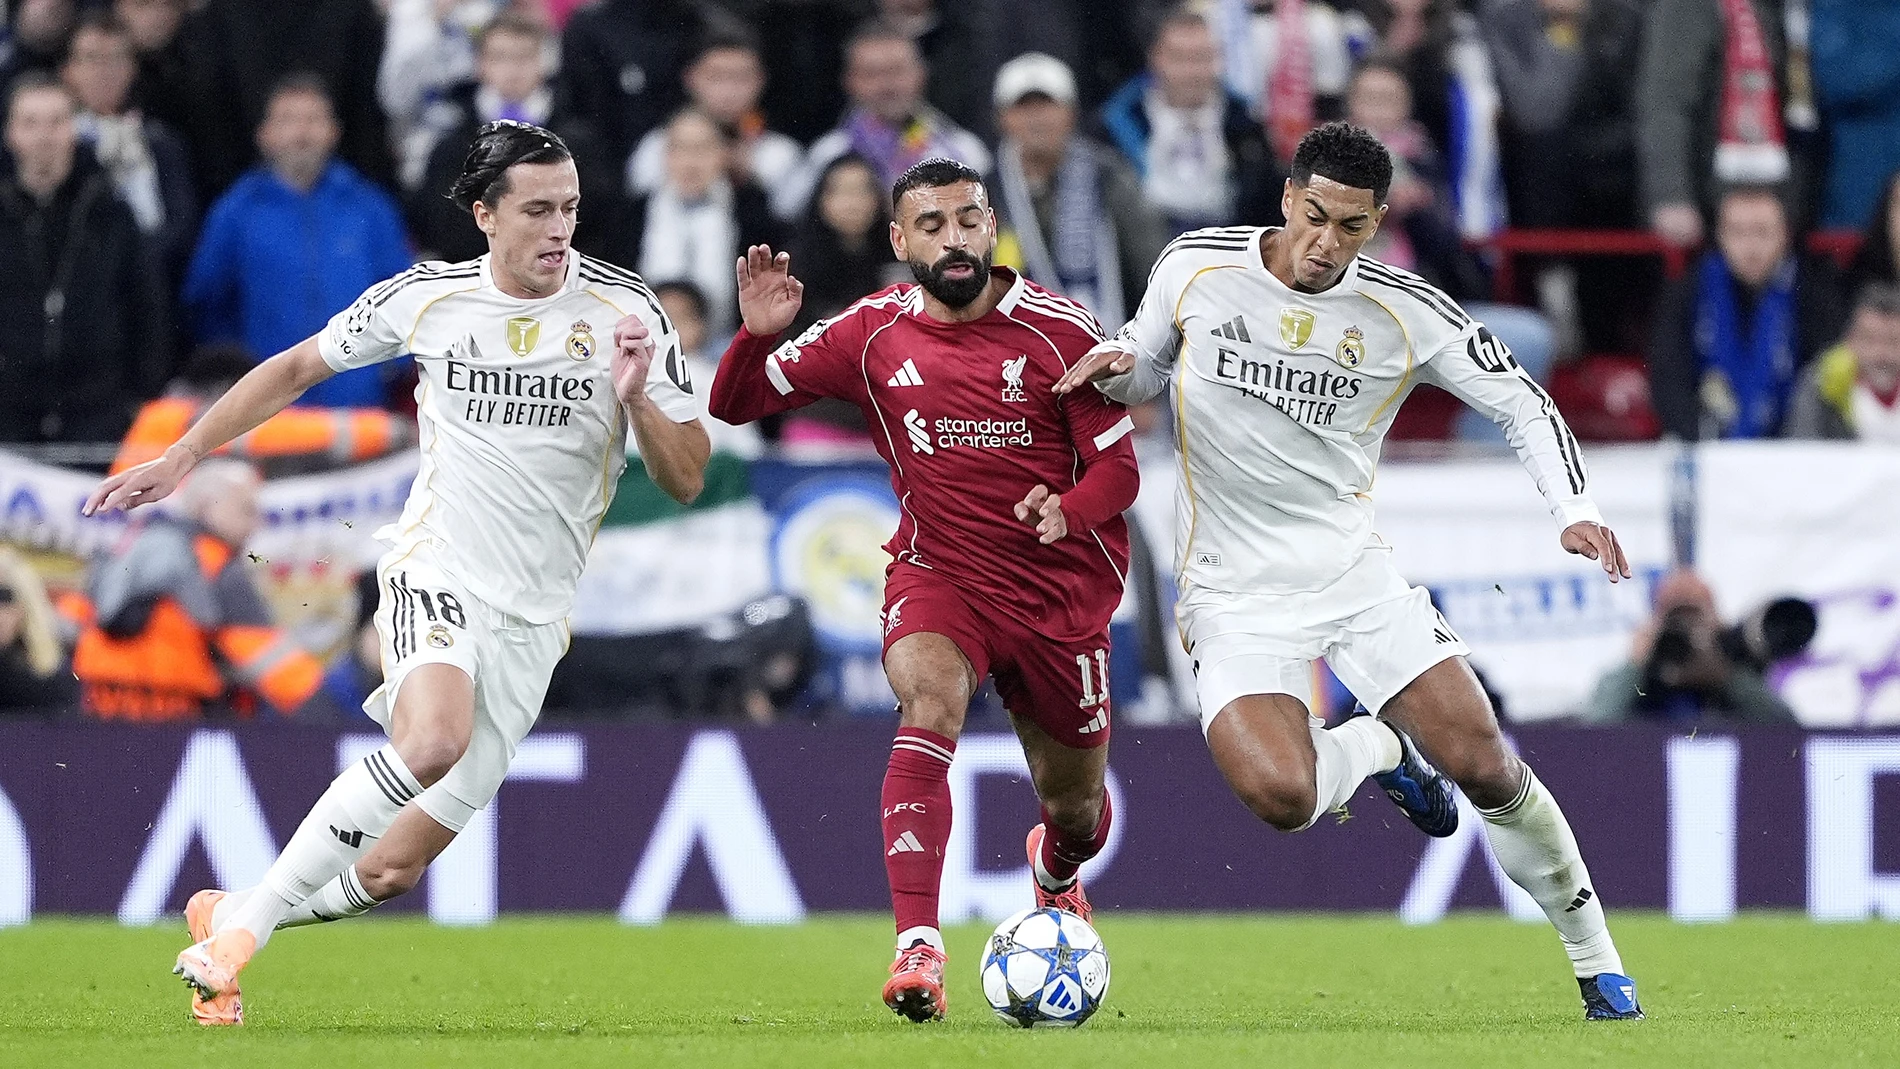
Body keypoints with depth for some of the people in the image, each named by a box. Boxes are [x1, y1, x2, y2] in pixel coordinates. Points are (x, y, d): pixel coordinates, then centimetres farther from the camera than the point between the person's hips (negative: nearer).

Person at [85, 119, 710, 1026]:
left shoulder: (624, 311, -2)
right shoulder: (424, 298, 0)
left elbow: (686, 481, 0)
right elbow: (299, 367, 16)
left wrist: (637, 400, -20)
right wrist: (181, 457, 14)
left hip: (531, 617, 2)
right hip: (433, 576, -2)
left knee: (391, 870, -4)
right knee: (435, 740, -35)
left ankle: (228, 917, 21)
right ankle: (243, 924, -23)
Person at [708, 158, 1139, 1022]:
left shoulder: (1061, 331, -10)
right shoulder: (873, 335, -4)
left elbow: (1118, 465, -6)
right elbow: (732, 405, 2)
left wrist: (1070, 508, -29)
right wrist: (757, 335, -20)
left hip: (1059, 586, 0)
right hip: (936, 572, 0)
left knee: (1074, 806, 12)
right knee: (929, 701, -33)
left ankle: (1055, 869, 53)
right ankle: (917, 948, -40)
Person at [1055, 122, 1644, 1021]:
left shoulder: (1404, 313, -6)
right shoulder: (1196, 268, -5)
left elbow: (1523, 404, 3)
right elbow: (1143, 373, 13)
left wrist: (1573, 508, -13)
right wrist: (1115, 365, -11)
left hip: (1352, 568, 1)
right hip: (1235, 593, -1)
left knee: (1482, 765, -8)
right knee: (1281, 797, -26)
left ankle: (1595, 961, 12)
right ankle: (1379, 750, 11)